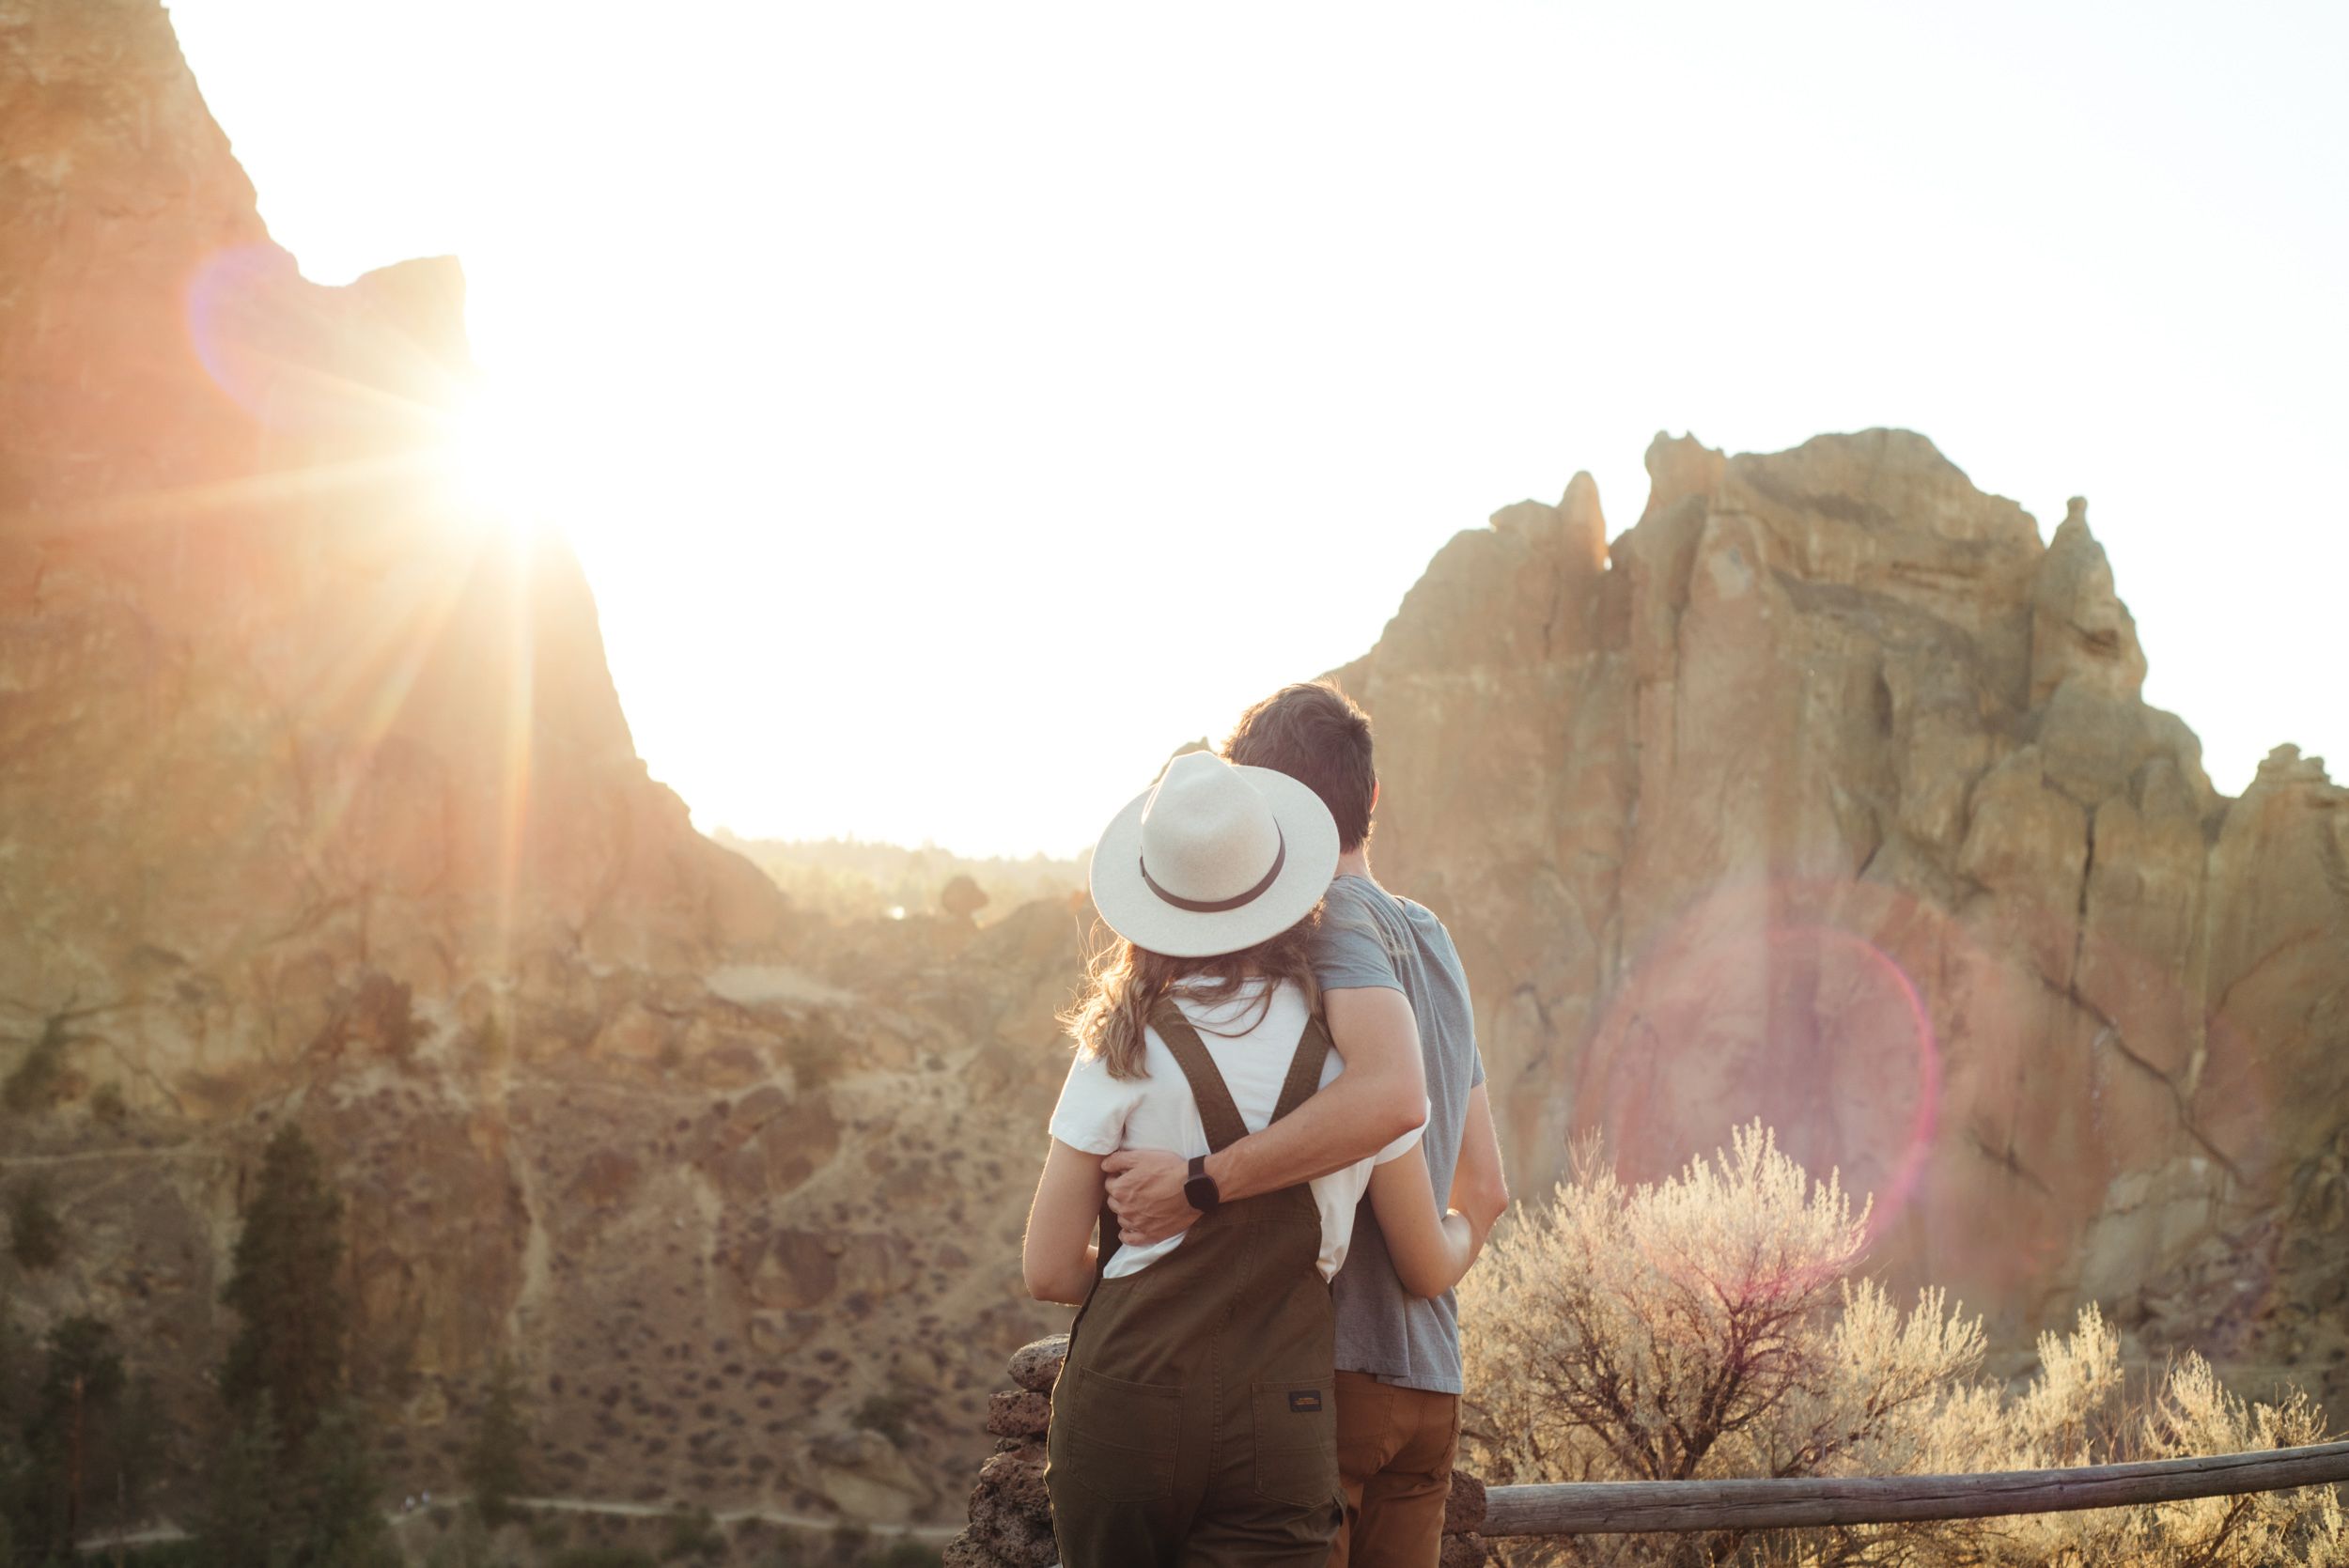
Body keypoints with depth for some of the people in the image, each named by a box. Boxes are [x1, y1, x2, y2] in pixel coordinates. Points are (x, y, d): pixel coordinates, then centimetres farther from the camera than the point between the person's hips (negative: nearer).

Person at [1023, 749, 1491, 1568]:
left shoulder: (1122, 1050, -4)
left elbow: (1049, 1270, -1)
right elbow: (1427, 1269, 8)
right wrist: (1470, 1230, 31)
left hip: (1122, 1410, 0)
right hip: (1277, 1431, 0)